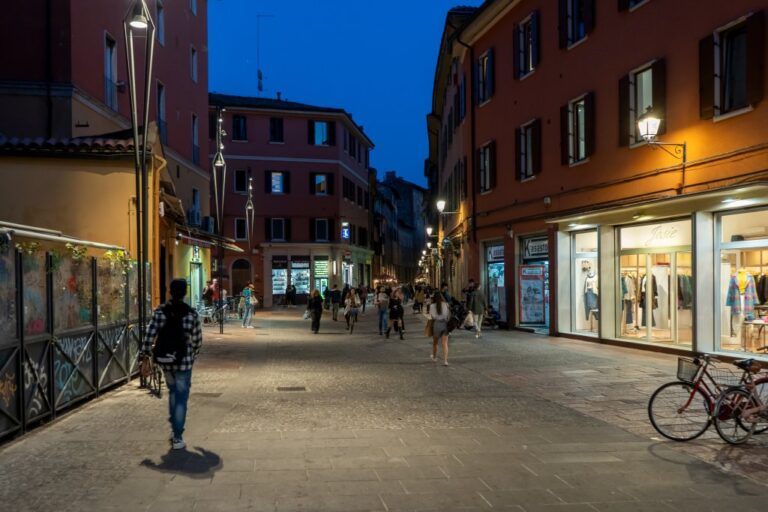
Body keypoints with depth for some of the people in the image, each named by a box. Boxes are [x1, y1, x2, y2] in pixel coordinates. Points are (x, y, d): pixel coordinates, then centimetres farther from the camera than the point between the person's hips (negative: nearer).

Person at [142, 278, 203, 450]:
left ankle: (174, 429, 28)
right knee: (181, 398, 4)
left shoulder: (160, 312, -3)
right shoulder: (191, 314, -7)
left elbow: (149, 336, -7)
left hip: (164, 360, 3)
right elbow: (197, 339, 0)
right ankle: (177, 438, 5)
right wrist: (194, 355, 18)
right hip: (183, 361, -3)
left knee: (172, 392, 24)